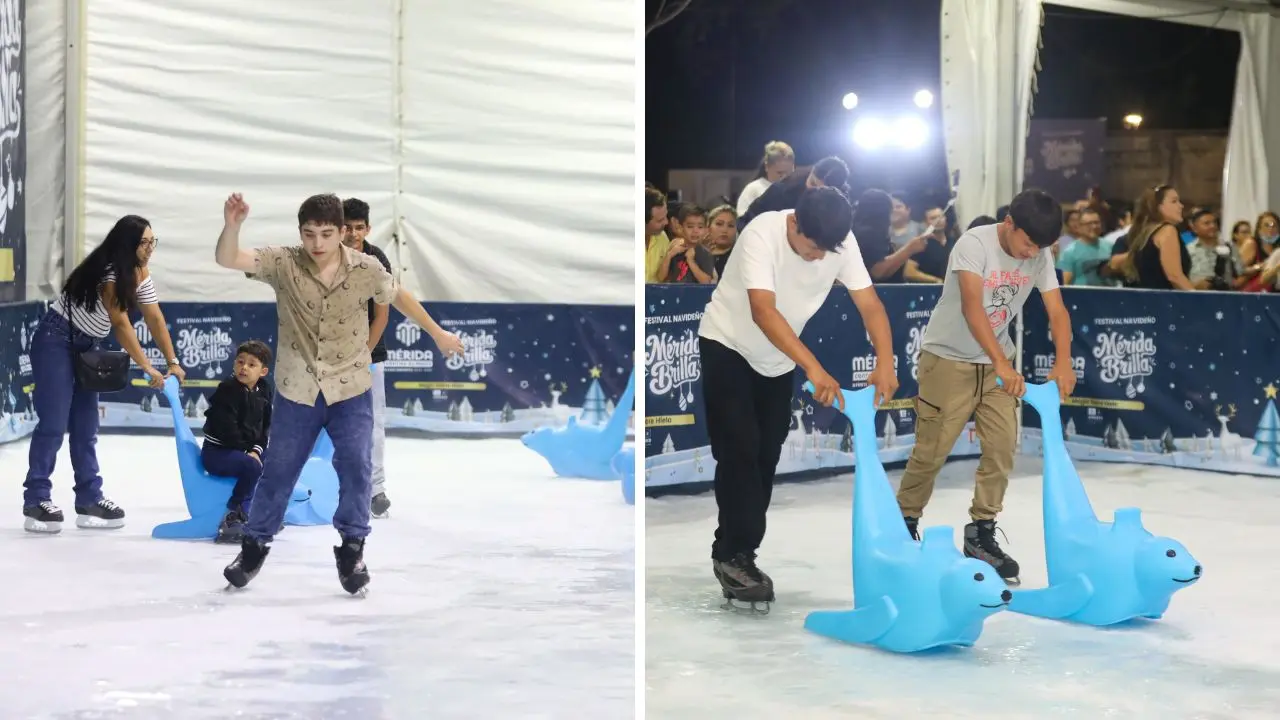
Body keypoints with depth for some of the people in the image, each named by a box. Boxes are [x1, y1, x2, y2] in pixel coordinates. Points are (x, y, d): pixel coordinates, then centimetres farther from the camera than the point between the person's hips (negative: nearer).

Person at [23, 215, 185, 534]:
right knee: (54, 423, -10)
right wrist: (147, 367, -25)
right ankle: (36, 501, -5)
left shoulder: (140, 274, 1)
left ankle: (90, 500, 9)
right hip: (55, 341, -9)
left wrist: (172, 362, -6)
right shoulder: (107, 272, -25)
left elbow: (155, 318, 1)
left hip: (85, 345, 9)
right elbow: (121, 324, -26)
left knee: (85, 427, 7)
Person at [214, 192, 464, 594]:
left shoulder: (366, 269, -11)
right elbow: (227, 259, -23)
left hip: (351, 389, 0)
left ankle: (351, 549, 10)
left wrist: (438, 334, 19)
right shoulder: (282, 264, -13)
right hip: (296, 391, 0)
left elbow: (398, 298, 7)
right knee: (277, 473, 10)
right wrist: (232, 225, -44)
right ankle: (255, 545, 28)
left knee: (356, 467, -8)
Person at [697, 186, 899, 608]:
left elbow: (869, 304, -19)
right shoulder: (762, 234, -32)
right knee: (740, 450, -14)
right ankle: (733, 556, -9)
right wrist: (813, 368, -51)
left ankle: (736, 549, 17)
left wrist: (885, 361, -37)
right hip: (728, 347, -6)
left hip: (777, 359, 6)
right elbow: (763, 311, -42)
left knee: (767, 454, 6)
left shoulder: (842, 243, -17)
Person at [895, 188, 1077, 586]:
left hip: (996, 362, 5)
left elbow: (1057, 311, -12)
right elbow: (972, 307, -36)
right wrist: (1002, 362, -46)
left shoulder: (1041, 256, -7)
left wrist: (1063, 362, -29)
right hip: (948, 358, -5)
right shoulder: (974, 243, -24)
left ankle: (982, 533, 10)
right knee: (931, 451, -1)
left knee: (1002, 448, -2)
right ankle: (905, 525, 18)